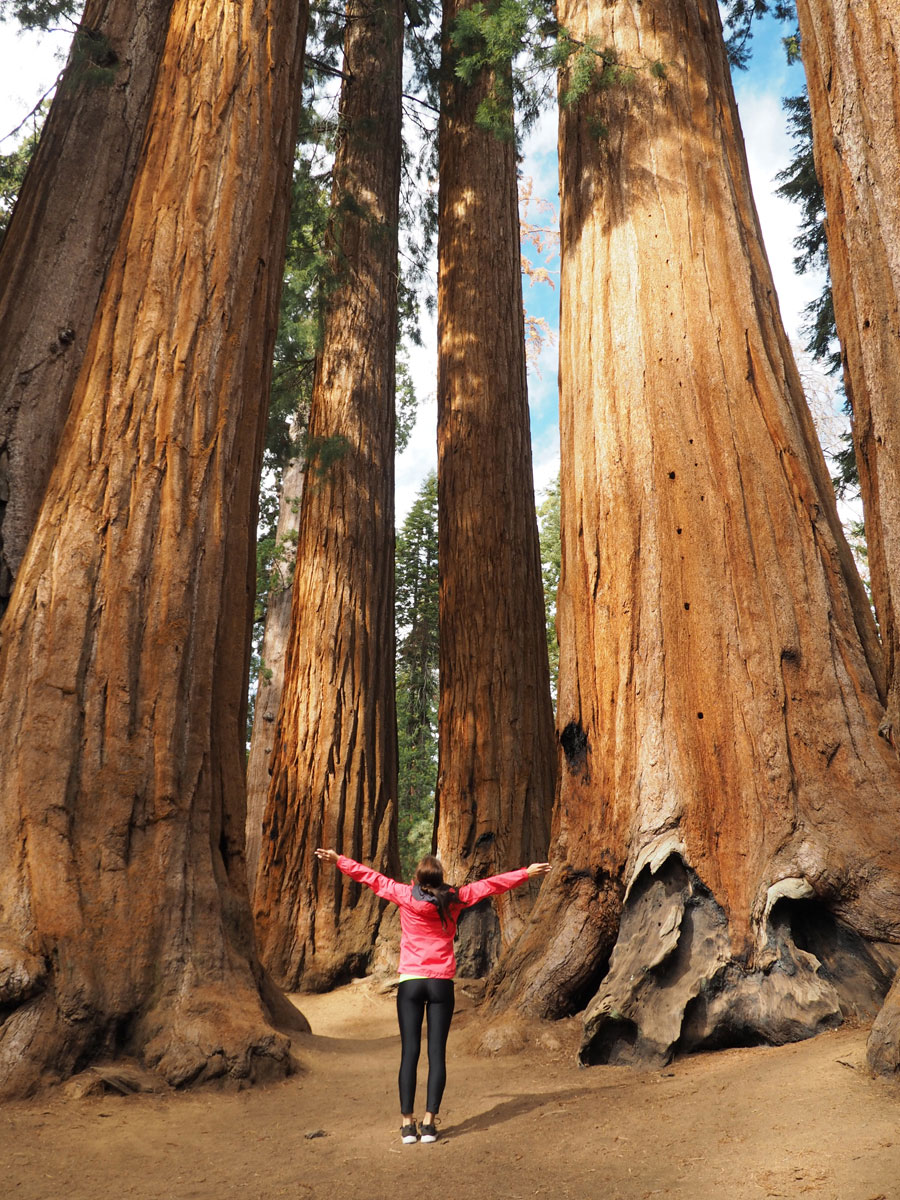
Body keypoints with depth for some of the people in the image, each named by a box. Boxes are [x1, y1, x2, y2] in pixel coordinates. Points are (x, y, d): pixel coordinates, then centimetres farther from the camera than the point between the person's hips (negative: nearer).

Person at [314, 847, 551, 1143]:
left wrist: (338, 860, 18)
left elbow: (370, 876, 7)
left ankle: (408, 1123, 4)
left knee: (409, 1052, 3)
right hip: (442, 983, 0)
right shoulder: (453, 898, -2)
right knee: (437, 1053, 4)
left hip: (411, 982, 0)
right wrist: (527, 873, 15)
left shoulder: (404, 895, -3)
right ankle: (429, 1122, 3)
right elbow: (491, 885, 6)